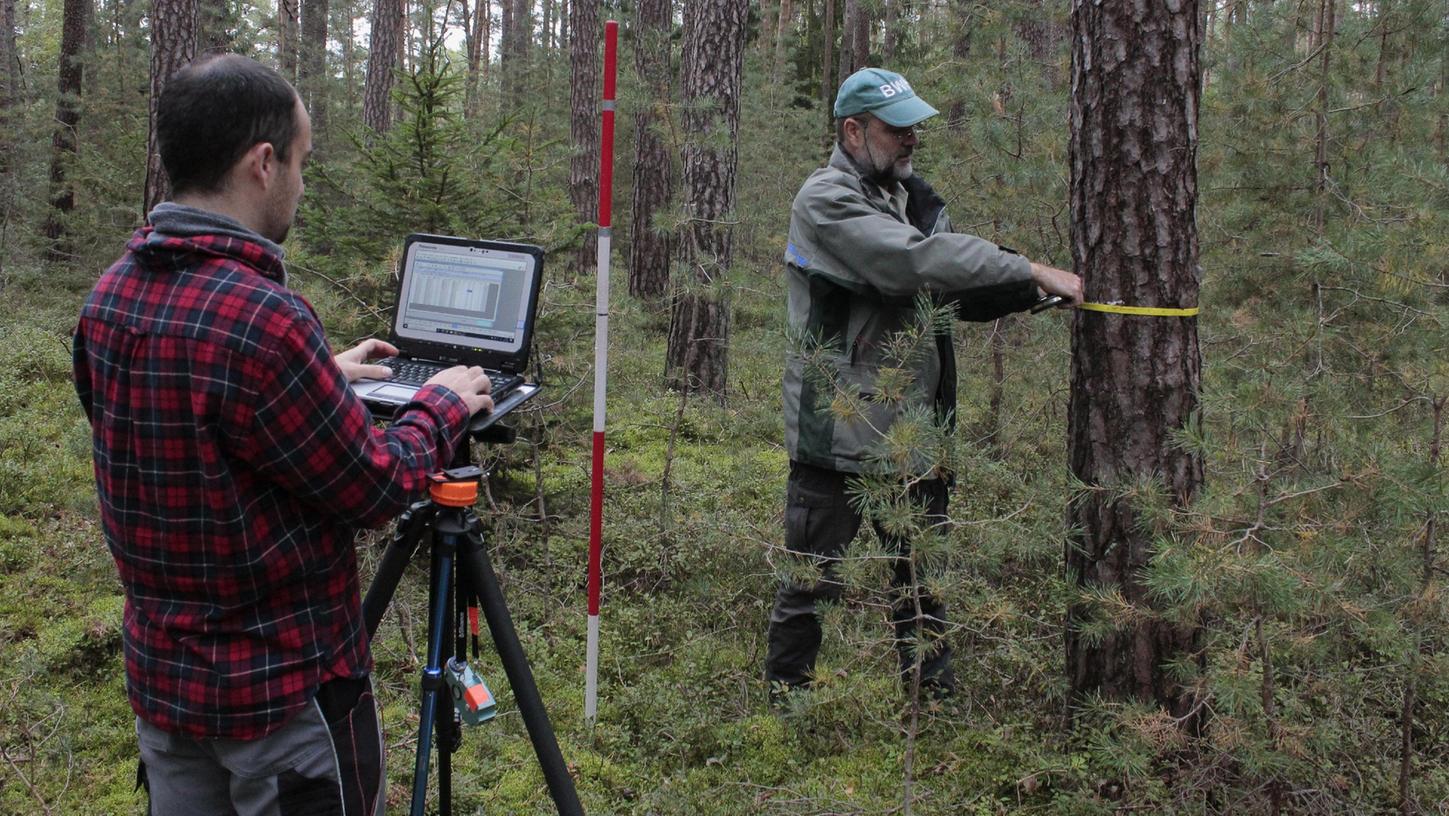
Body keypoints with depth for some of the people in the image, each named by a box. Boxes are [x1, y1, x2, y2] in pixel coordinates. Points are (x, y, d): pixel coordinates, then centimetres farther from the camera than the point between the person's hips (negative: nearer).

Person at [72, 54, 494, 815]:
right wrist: (443, 404, 1)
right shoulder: (256, 316, -27)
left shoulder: (110, 296, -1)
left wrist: (323, 376, 20)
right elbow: (374, 488, -17)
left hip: (159, 676, 8)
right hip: (283, 687, -7)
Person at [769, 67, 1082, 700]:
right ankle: (783, 705, 21)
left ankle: (935, 702, 27)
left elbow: (959, 294, 11)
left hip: (913, 433, 7)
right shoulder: (827, 200, -12)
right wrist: (1034, 272, -23)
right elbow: (918, 262, -25)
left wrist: (1038, 292, -6)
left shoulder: (913, 197, 14)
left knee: (920, 582, 15)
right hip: (837, 431, -7)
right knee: (813, 583, 4)